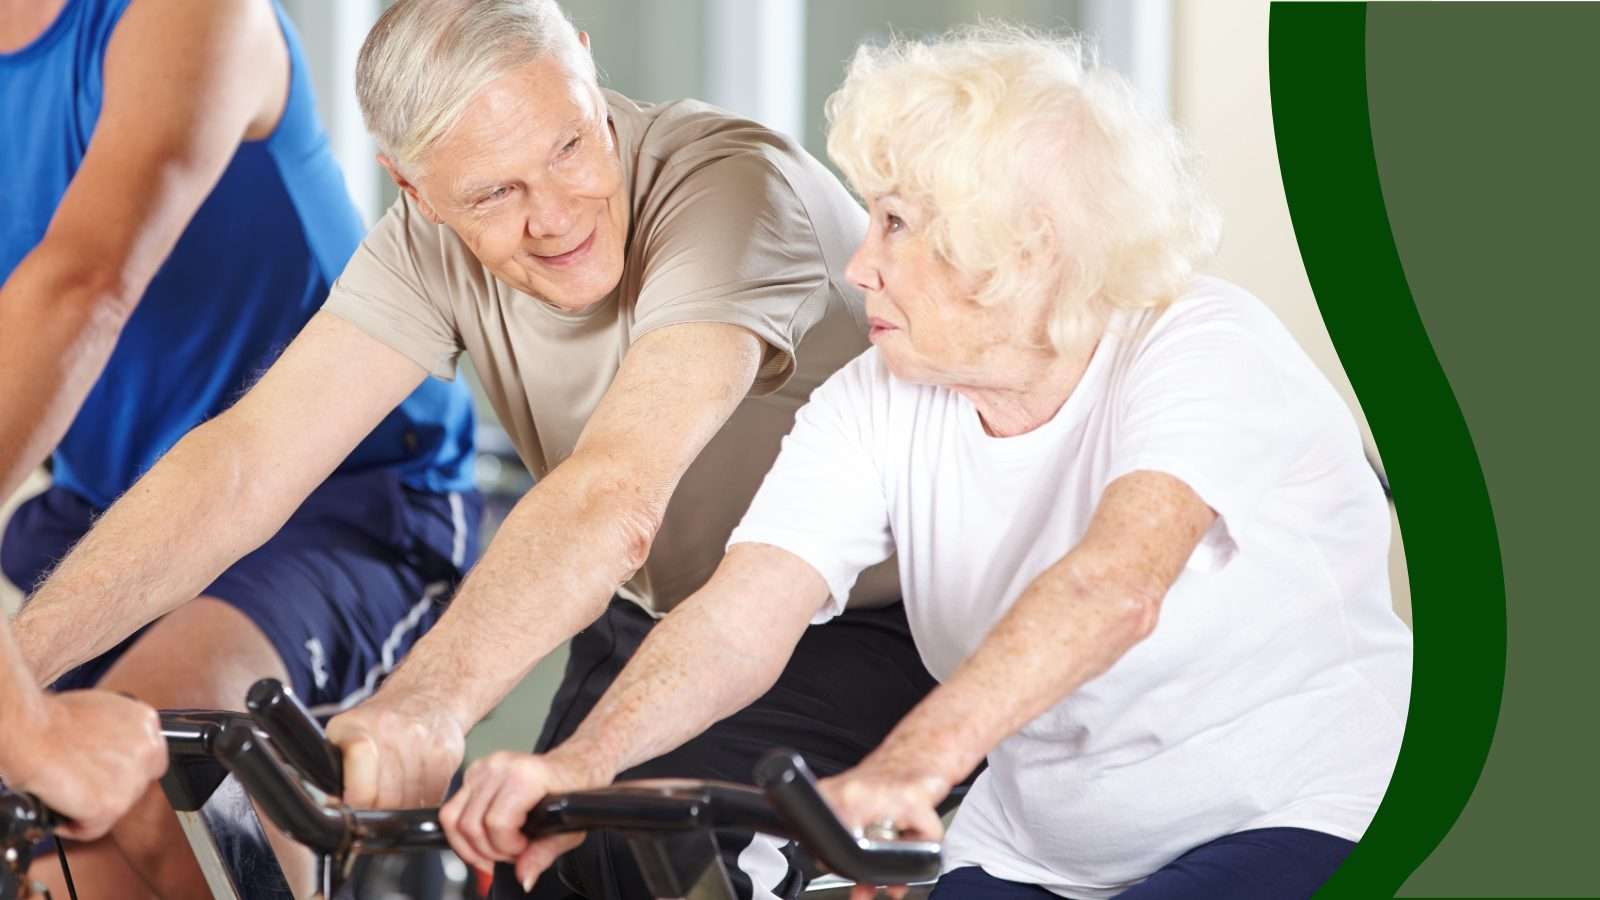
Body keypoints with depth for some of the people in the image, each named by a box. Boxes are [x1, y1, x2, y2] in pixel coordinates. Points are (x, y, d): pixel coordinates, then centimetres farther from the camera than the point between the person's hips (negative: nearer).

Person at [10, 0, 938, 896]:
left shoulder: (731, 187, -31)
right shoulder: (436, 240, -12)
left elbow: (614, 496, -46)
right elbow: (245, 453, -20)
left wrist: (426, 703, -60)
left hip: (865, 628, -6)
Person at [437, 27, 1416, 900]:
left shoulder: (1206, 349, -19)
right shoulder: (878, 408, -2)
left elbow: (1114, 586, -38)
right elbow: (743, 615, -17)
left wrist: (910, 768, -53)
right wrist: (583, 761, -37)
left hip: (1304, 817, -5)